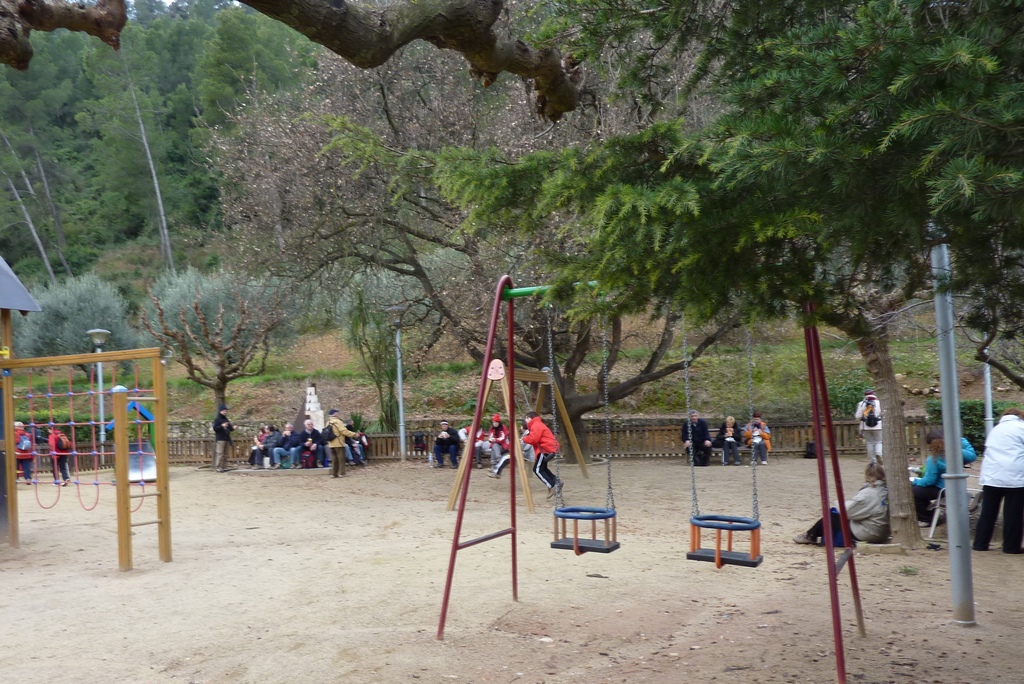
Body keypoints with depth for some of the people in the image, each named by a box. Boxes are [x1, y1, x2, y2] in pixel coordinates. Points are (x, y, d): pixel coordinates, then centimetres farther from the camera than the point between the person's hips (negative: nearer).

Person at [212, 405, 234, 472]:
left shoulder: (226, 420, 18)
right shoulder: (217, 419, -2)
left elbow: (230, 428, 24)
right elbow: (215, 428, -11)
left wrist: (233, 428, 2)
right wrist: (222, 426, -25)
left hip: (227, 439, 7)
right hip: (220, 439, -7)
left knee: (225, 454, 6)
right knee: (219, 453, -11)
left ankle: (224, 467, 9)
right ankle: (218, 467, -10)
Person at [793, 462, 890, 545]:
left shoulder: (868, 494, -23)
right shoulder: (886, 491, 0)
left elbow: (846, 510, -19)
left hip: (863, 535, -8)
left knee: (832, 516, 7)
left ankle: (810, 536, 25)